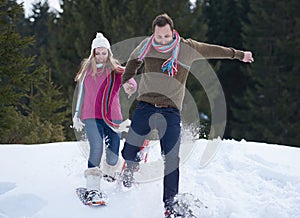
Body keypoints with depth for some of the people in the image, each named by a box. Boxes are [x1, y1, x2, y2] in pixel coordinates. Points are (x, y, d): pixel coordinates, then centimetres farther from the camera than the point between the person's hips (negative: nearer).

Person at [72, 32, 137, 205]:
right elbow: (82, 92, 19)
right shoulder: (87, 69, 8)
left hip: (112, 117, 0)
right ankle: (93, 190, -21)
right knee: (96, 147, -24)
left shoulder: (116, 70, 0)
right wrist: (77, 114, 18)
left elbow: (130, 82, -17)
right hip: (91, 117, 0)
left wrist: (129, 85, -41)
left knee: (112, 160, -2)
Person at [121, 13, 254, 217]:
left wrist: (238, 54, 23)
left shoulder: (187, 48, -2)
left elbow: (213, 50, 13)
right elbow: (134, 59, 25)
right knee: (129, 152, 1)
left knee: (171, 158, -12)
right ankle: (129, 172, 37)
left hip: (171, 111, -1)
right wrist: (127, 79, 23)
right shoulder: (147, 46, 1)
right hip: (145, 107, 2)